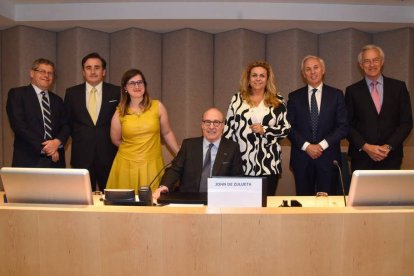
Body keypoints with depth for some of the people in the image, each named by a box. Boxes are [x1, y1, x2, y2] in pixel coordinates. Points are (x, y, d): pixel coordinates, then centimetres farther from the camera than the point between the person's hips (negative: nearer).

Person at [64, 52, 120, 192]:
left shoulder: (116, 92, 1)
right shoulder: (72, 93, 5)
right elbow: (67, 121, 13)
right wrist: (78, 137, 5)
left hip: (109, 154, -1)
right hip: (81, 155, 1)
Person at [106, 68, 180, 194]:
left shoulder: (157, 106, -1)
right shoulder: (119, 113, 1)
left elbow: (167, 133, 8)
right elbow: (116, 140, 14)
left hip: (152, 165, 0)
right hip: (127, 165, 1)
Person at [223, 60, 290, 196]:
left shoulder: (277, 101, 4)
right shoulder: (237, 99, 7)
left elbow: (286, 129, 3)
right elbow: (228, 128, 8)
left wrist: (264, 130, -12)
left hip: (268, 164, -1)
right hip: (241, 163, 1)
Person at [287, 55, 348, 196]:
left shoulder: (336, 95, 6)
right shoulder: (294, 97, 8)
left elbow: (343, 126, 1)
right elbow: (289, 127, 3)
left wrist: (322, 145, -9)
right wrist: (306, 146, -9)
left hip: (328, 158, 0)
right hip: (302, 158, 1)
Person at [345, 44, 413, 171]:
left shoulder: (399, 87, 4)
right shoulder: (352, 90, 2)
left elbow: (406, 122, 3)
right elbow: (347, 124, 0)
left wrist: (389, 146, -8)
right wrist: (365, 147, -11)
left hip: (391, 157, 1)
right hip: (361, 157, 0)